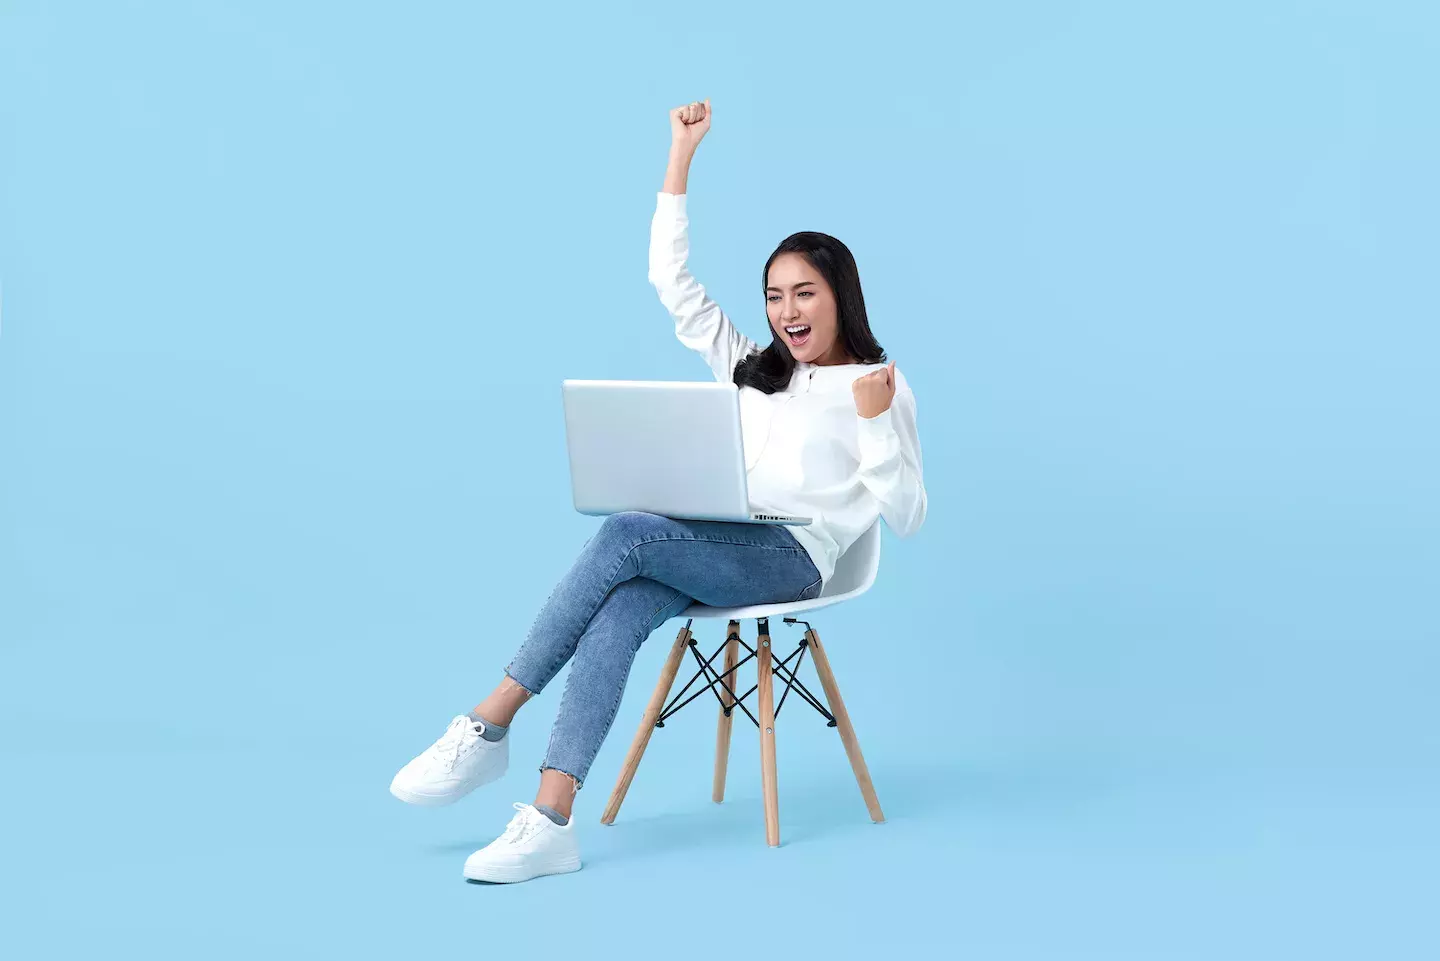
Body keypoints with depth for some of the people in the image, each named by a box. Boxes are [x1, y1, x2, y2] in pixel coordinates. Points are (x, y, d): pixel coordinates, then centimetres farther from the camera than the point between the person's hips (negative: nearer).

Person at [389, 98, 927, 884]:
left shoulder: (878, 386, 8)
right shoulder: (750, 366, 24)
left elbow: (904, 518, 1)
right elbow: (672, 281, 21)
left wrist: (876, 421, -14)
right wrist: (682, 153, 19)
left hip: (790, 558, -5)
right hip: (709, 549, 5)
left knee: (626, 533, -32)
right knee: (618, 612, -31)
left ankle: (488, 727, -27)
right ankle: (550, 821, -44)